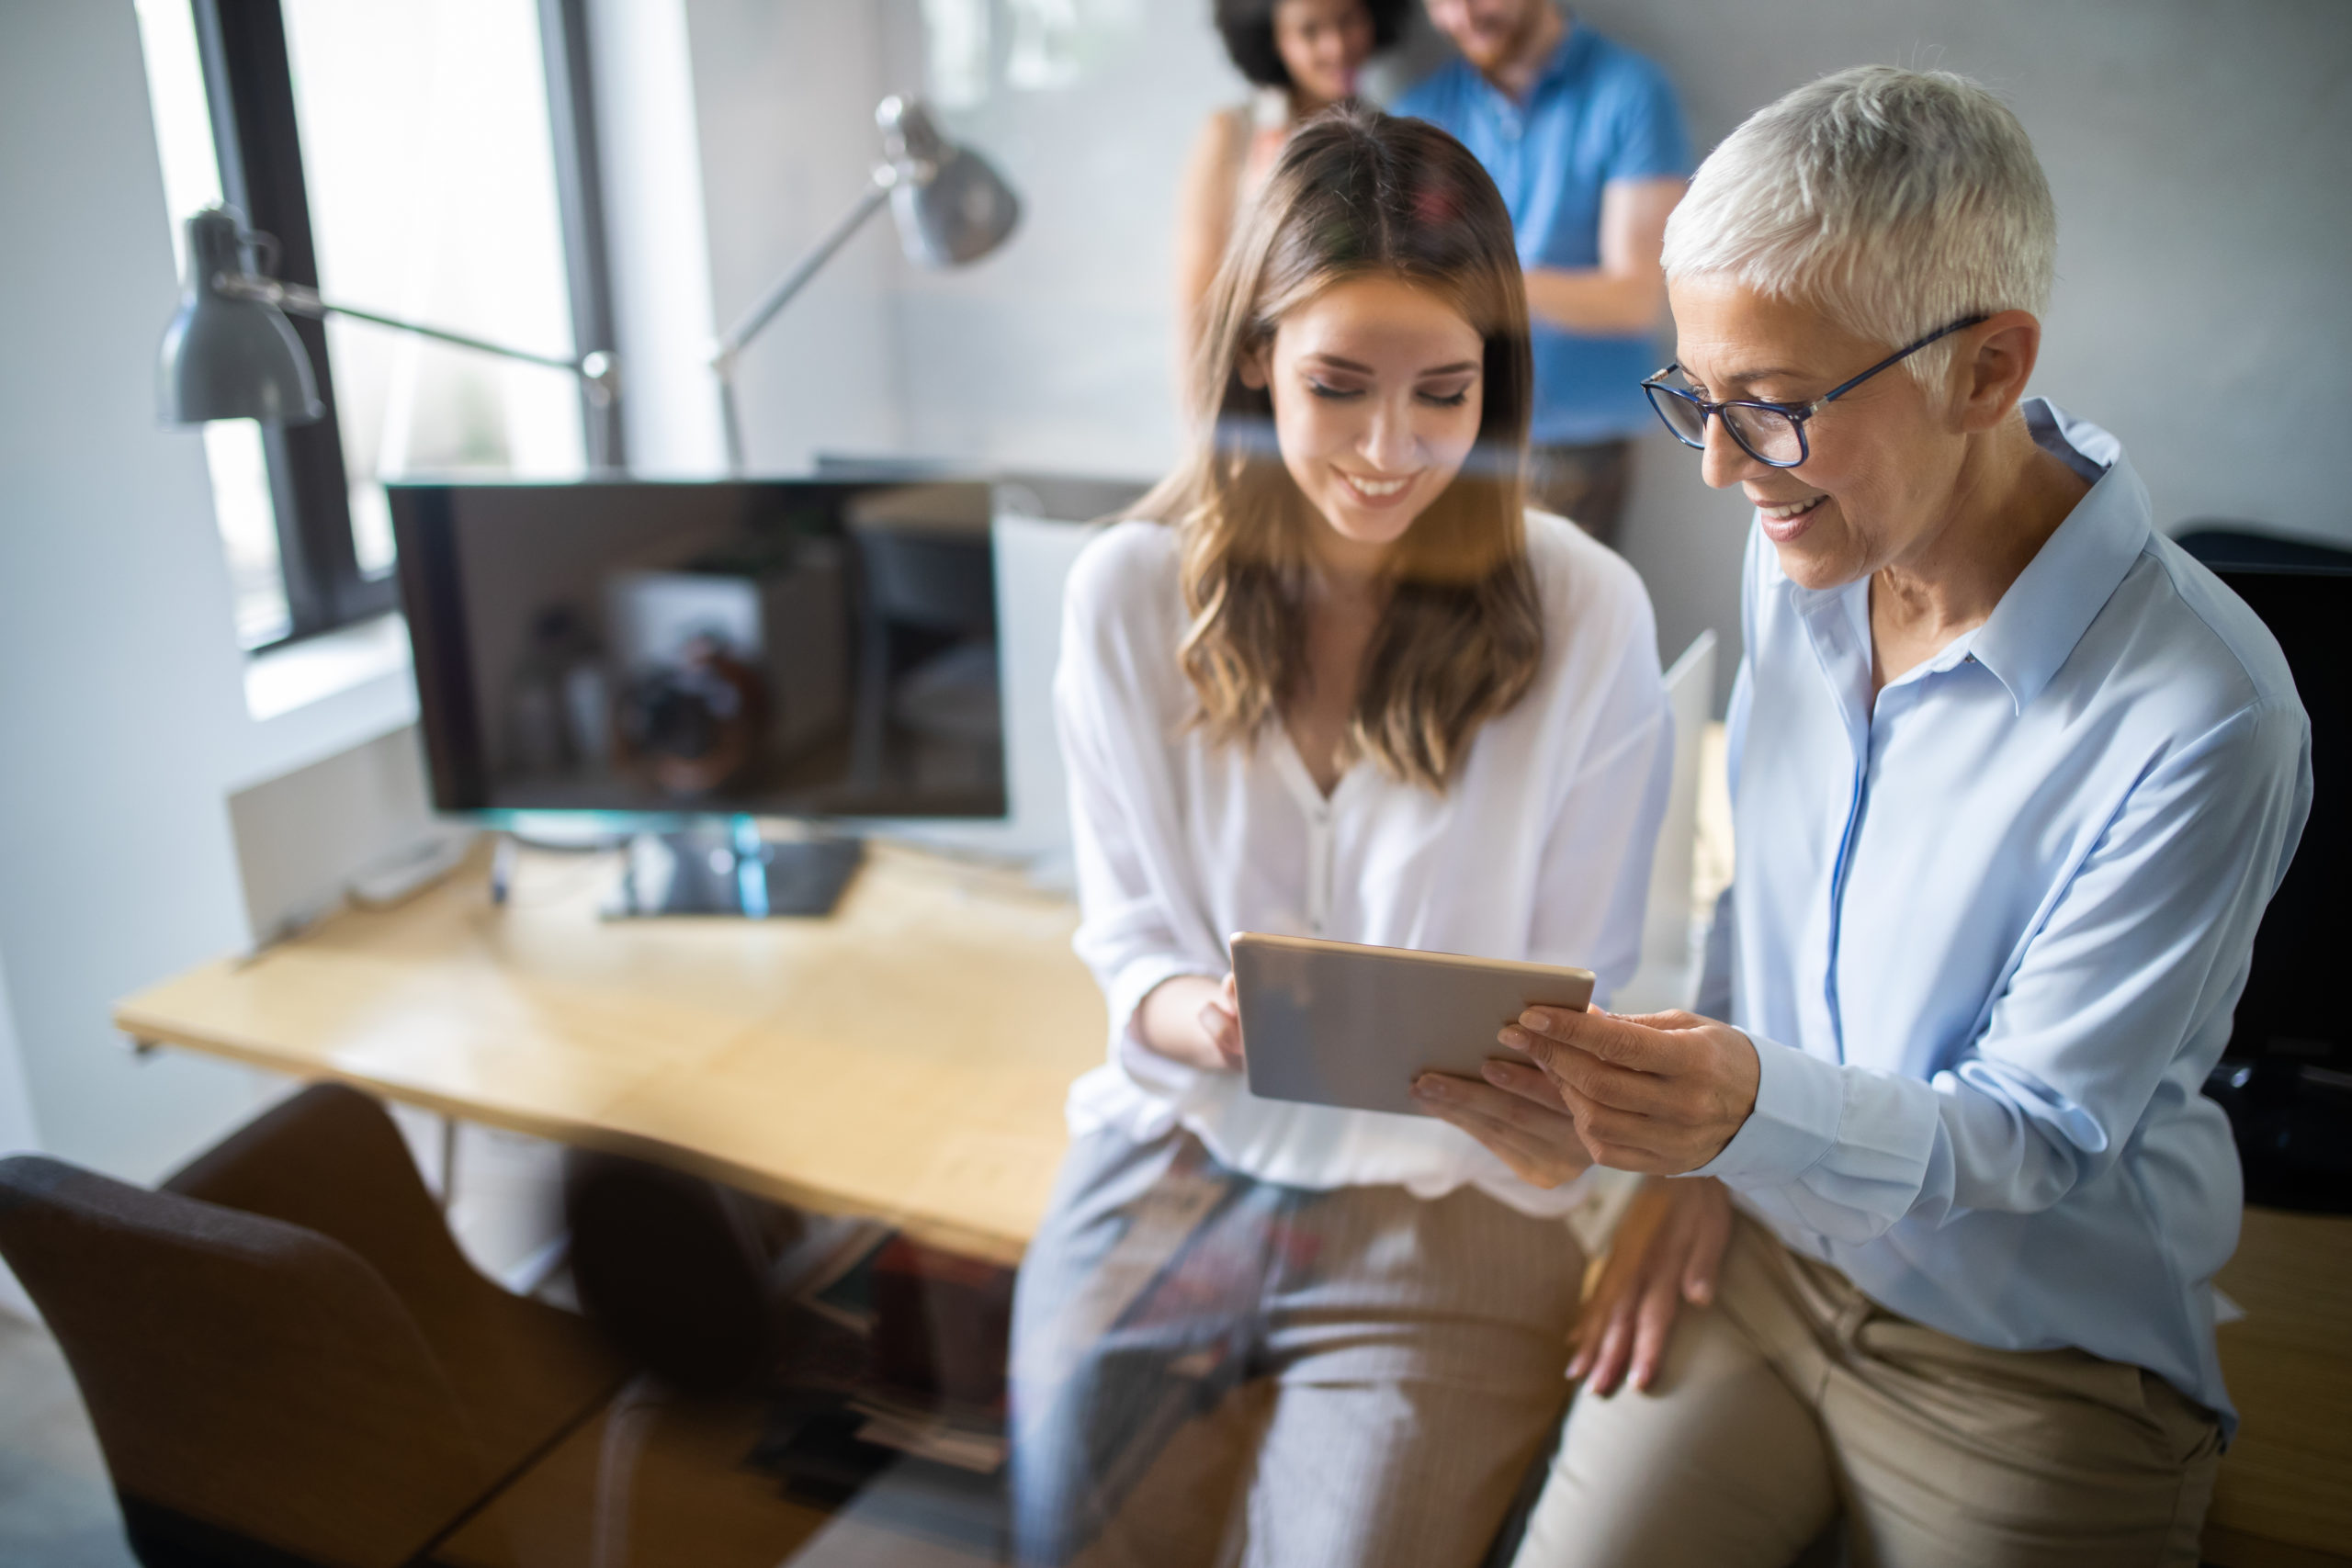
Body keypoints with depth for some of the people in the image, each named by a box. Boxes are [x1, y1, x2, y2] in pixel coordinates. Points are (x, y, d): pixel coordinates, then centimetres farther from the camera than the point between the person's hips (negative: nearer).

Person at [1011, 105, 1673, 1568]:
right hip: (1180, 1138, 2)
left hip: (1450, 1186, -1)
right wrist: (1194, 1015, -18)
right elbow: (1126, 932, 3)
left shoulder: (1587, 613, -11)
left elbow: (1577, 997, -2)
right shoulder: (1129, 591, -5)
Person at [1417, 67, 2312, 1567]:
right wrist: (1689, 1150, 4)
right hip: (1764, 1250, 4)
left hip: (2042, 1370, -4)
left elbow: (2042, 1133, -20)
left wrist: (1756, 1107, -38)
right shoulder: (1802, 549, -5)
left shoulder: (2202, 715, -25)